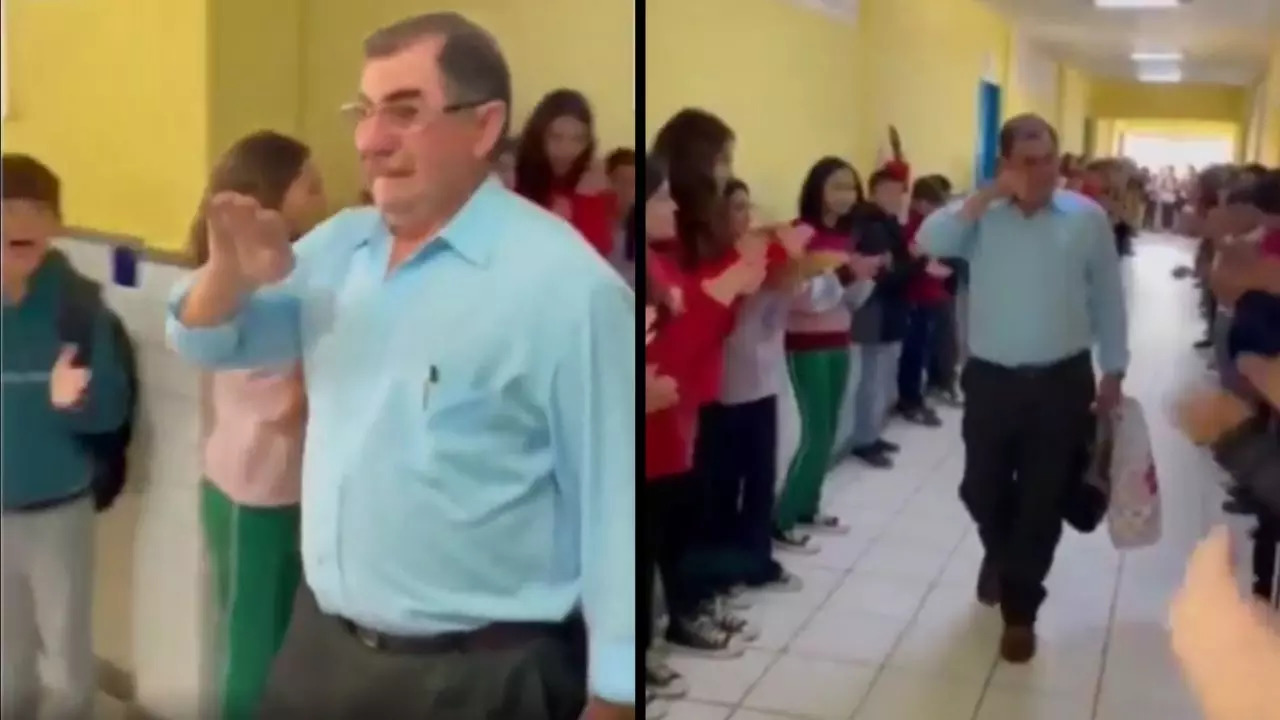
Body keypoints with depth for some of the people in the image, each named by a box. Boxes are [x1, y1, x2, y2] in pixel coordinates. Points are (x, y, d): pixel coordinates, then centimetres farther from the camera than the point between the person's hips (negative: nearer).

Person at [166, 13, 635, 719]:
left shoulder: (563, 283, -18)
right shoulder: (339, 245, 5)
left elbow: (614, 504, -16)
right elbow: (205, 345, 13)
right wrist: (229, 274, -9)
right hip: (321, 646, 7)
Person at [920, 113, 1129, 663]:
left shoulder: (1087, 218, -2)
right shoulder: (982, 215, -2)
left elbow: (1108, 300, 4)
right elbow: (931, 242, -21)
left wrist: (1113, 371, 4)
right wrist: (988, 196, -21)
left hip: (1061, 382, -1)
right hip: (990, 379, 1)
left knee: (1042, 503, 6)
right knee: (981, 490, 14)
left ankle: (1020, 610, 24)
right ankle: (1000, 555, 49)